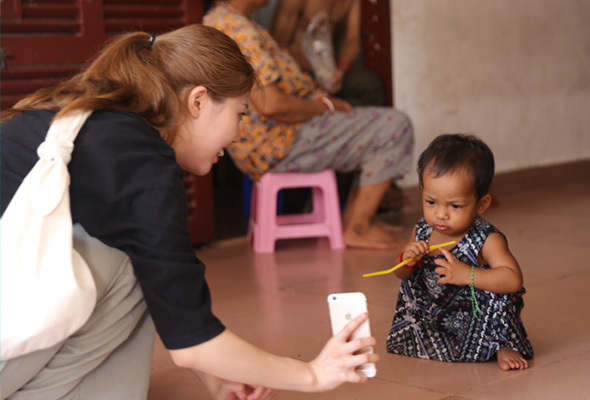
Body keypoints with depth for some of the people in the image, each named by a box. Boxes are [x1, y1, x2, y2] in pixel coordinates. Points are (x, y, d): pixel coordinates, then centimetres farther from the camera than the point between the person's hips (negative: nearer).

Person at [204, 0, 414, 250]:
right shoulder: (238, 30, -22)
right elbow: (270, 104, -28)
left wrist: (322, 99, 7)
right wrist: (324, 107, -11)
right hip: (278, 147, -11)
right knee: (395, 127, -9)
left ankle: (352, 216, 18)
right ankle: (358, 228, -4)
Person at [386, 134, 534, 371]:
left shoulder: (487, 240, -23)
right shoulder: (422, 232, -7)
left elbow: (513, 280, -34)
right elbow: (401, 275, 7)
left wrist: (467, 275, -43)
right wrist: (407, 260, -19)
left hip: (477, 315, -7)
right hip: (435, 314, 7)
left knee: (496, 294, -30)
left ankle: (502, 346, -5)